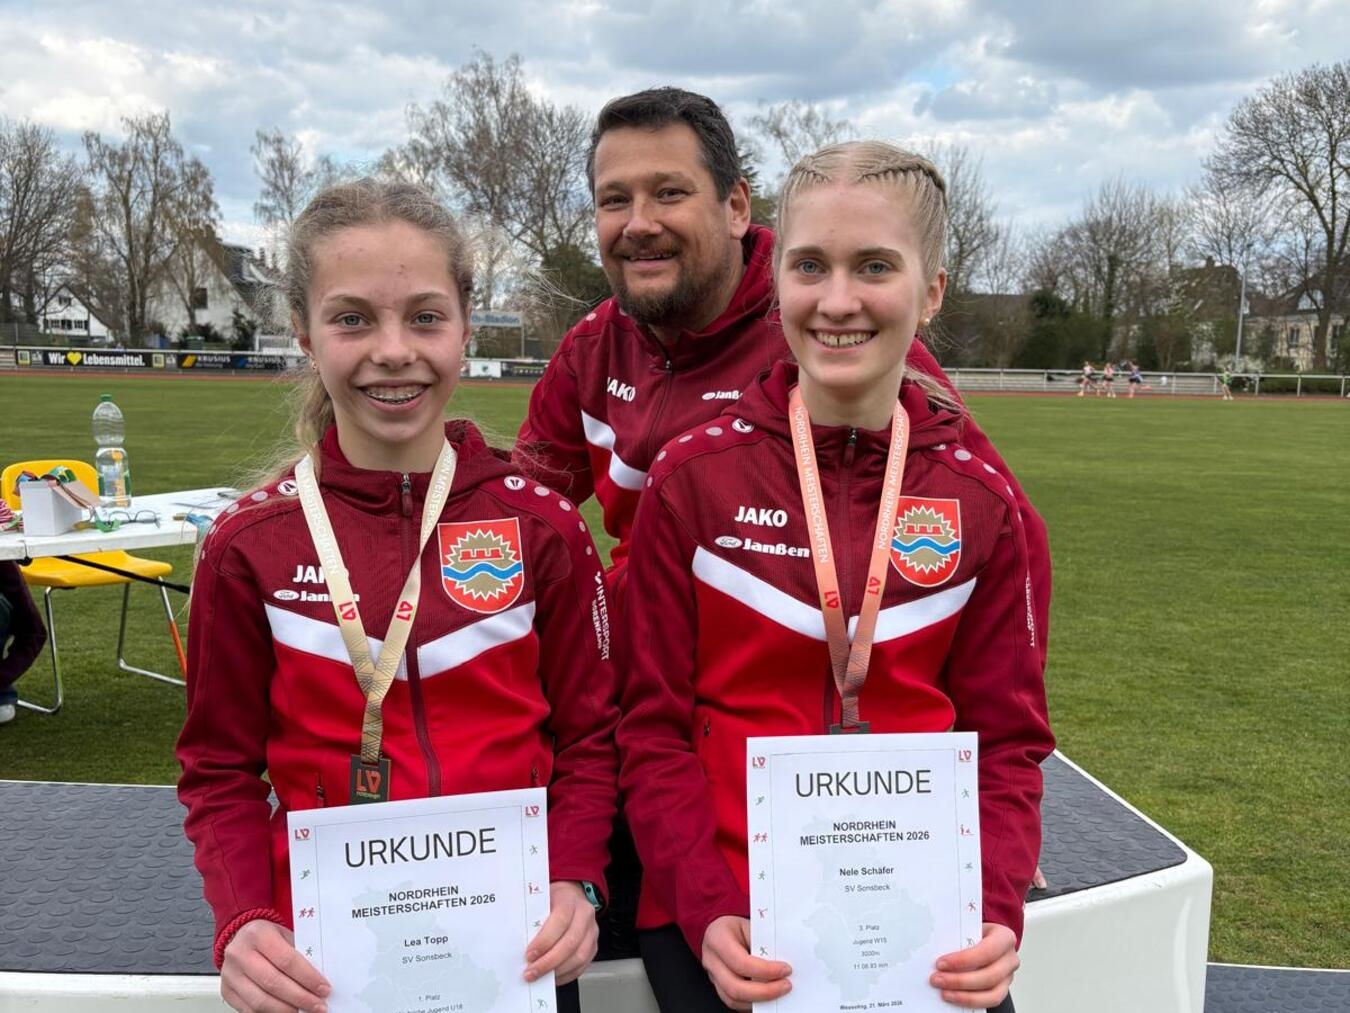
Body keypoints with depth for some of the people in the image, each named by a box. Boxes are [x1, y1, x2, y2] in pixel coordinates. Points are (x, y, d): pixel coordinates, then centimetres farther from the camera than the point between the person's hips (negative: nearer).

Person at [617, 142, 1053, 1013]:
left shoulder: (983, 504, 0)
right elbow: (656, 729, -3)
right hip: (727, 909, -1)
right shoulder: (691, 480, -5)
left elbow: (1008, 740, 3)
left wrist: (996, 908, -11)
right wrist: (708, 911, -14)